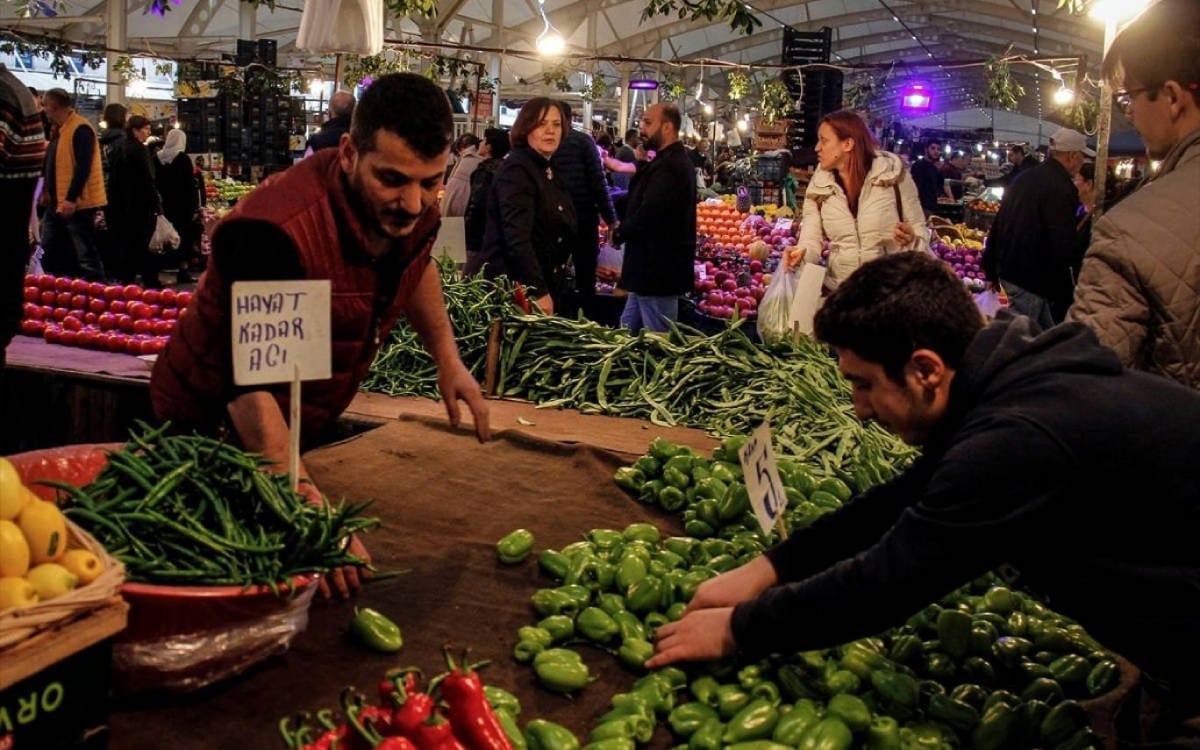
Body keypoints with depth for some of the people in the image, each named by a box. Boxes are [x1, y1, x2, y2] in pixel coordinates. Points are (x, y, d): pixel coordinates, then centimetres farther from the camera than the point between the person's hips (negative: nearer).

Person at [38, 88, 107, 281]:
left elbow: (84, 167, -22)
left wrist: (71, 198, -25)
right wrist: (46, 190, 14)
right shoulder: (59, 129, 15)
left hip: (77, 204, -10)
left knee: (85, 253, -5)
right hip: (57, 202, 10)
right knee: (48, 251, 14)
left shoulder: (80, 129, -15)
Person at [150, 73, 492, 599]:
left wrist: (447, 357, 4)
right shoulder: (275, 232, -36)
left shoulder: (413, 209, -12)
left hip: (313, 429, 7)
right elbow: (247, 385, -42)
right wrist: (304, 498, -54)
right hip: (216, 433, -7)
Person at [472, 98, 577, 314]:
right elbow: (517, 238, -23)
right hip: (510, 289, -9)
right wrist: (538, 292, -26)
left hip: (544, 288, 9)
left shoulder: (546, 172, 16)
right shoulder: (517, 169, -12)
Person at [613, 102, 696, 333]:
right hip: (655, 267, 11)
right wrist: (643, 166, 0)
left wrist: (619, 233, -11)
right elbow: (641, 199, 13)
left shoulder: (669, 167, -22)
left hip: (658, 270, -11)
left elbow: (645, 216, -28)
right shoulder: (672, 161, 14)